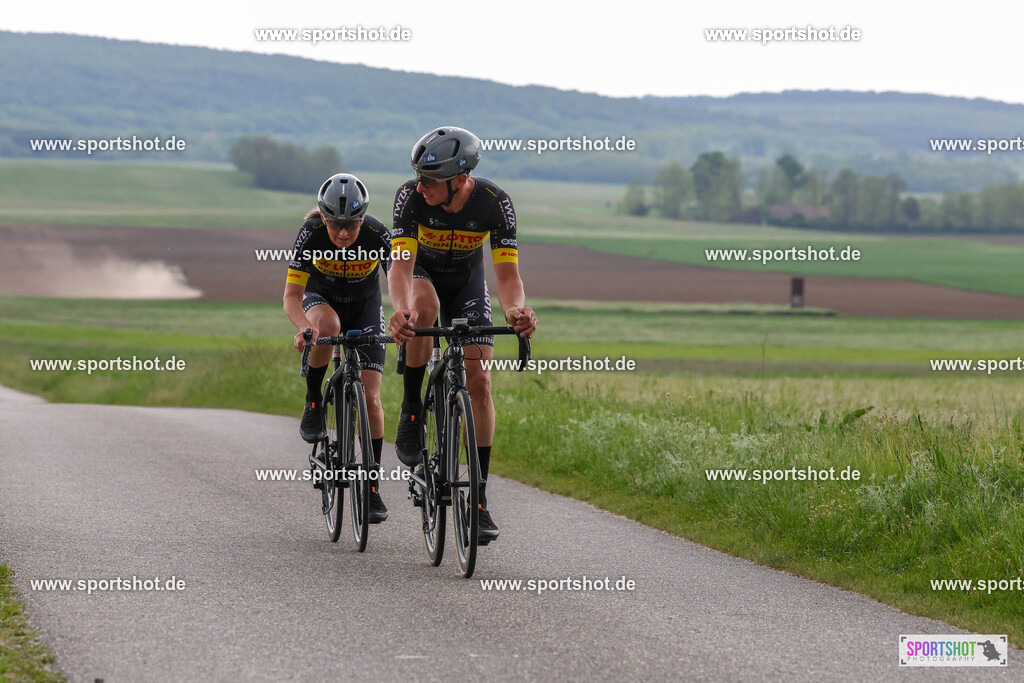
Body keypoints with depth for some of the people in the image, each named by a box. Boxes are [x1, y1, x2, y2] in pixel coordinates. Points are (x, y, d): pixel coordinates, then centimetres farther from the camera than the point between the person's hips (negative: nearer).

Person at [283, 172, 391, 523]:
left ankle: (372, 485, 1)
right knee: (327, 326, -39)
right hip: (321, 299, 0)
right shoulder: (311, 233, -29)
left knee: (369, 398, -10)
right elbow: (291, 295, -32)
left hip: (365, 307, 0)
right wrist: (304, 328, -52)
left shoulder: (378, 235, -29)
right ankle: (313, 402, -16)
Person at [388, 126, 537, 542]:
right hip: (422, 271, -1)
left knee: (478, 381, -11)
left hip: (466, 280, 1)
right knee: (425, 306, -39)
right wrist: (401, 309, -61)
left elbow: (507, 272, -34)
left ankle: (479, 497, -5)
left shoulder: (494, 202, -30)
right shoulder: (411, 196, -32)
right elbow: (402, 264, -40)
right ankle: (411, 411, -20)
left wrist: (515, 310, -56)